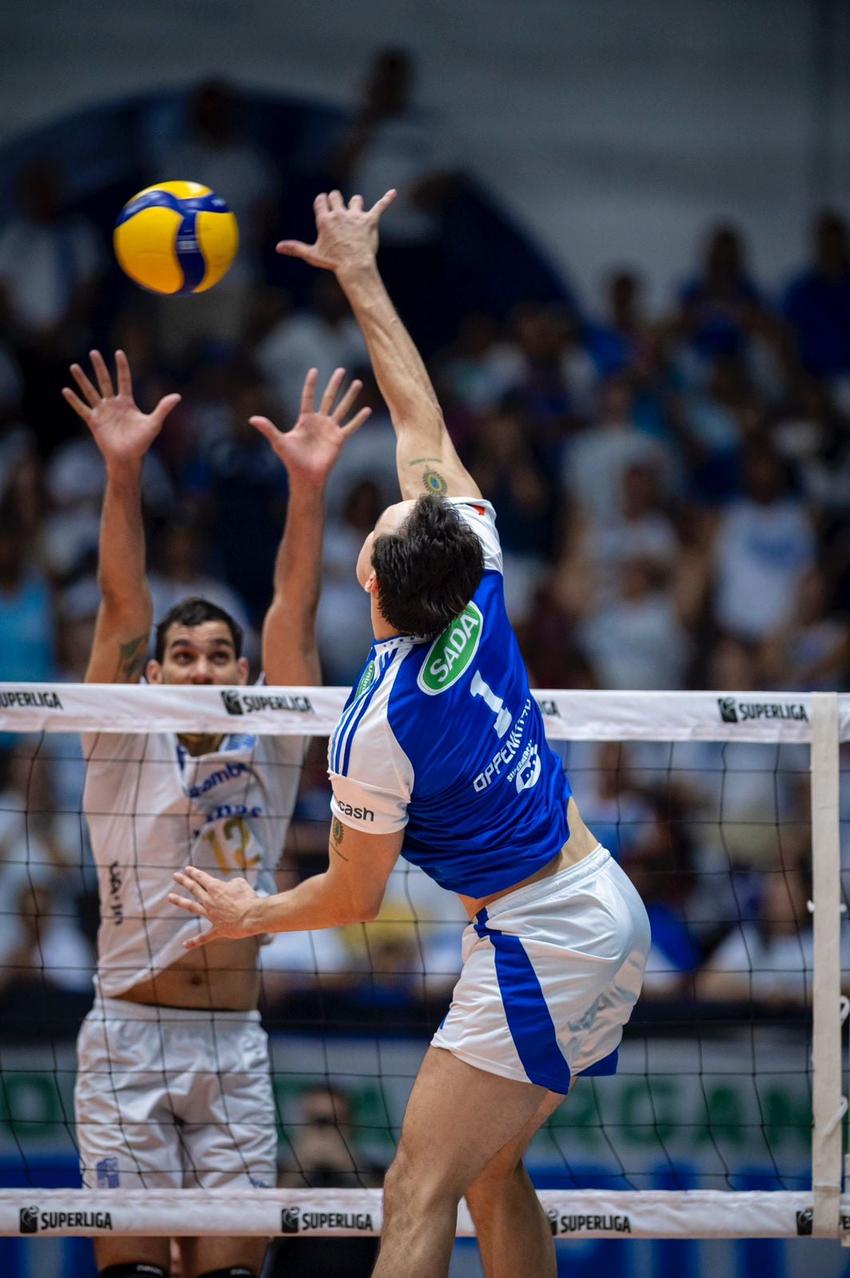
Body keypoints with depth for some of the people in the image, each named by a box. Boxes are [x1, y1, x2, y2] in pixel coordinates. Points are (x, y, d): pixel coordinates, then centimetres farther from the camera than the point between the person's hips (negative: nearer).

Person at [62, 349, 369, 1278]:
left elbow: (292, 613, -2)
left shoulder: (268, 748, 9)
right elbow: (122, 605, -8)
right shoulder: (124, 744, 4)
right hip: (130, 1038, -2)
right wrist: (122, 473, -20)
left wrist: (308, 486, -14)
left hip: (235, 1045, 2)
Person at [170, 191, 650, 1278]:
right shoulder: (482, 595, -3)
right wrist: (360, 275, 17)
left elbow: (354, 900, -4)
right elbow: (423, 422, 10)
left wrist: (247, 914, 15)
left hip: (538, 948, -9)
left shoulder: (379, 730, -19)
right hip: (609, 914, 9)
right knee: (492, 1176, 17)